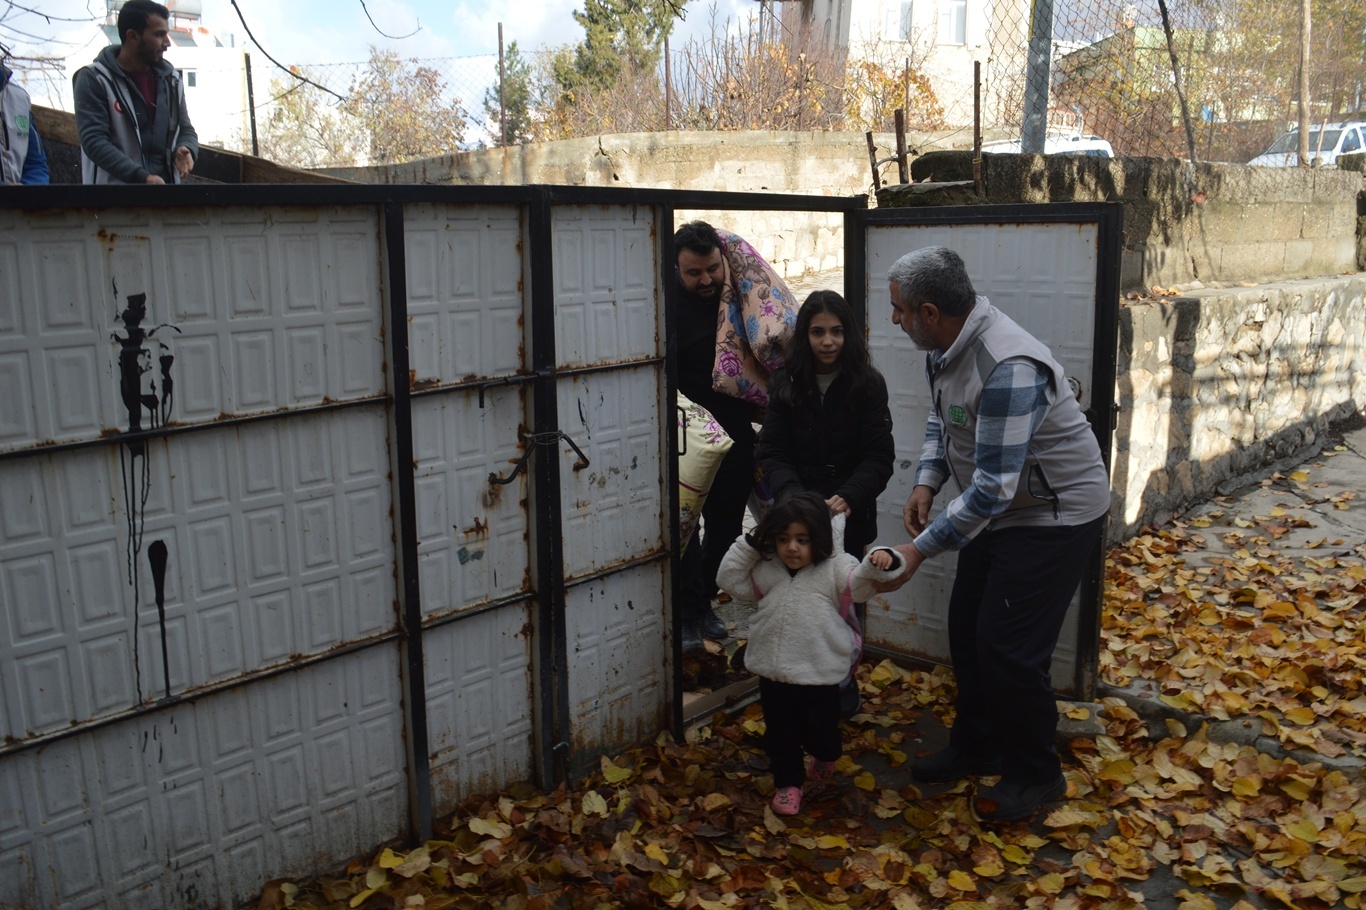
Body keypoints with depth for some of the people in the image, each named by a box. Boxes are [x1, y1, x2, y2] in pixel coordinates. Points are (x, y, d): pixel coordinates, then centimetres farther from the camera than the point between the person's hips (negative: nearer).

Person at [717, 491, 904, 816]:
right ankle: (787, 783, 33)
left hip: (820, 676, -2)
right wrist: (748, 545, -5)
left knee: (820, 728, 17)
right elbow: (730, 581, 5)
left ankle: (824, 758, 51)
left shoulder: (834, 570, -11)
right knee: (780, 734, 13)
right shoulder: (767, 571, 0)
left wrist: (879, 562, -46)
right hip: (773, 673, 3)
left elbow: (860, 581, -25)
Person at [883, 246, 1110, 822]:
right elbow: (940, 419, 14)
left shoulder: (1008, 369, -34)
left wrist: (919, 550, -30)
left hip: (1056, 515, -9)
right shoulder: (945, 347, -4)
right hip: (1000, 509, 9)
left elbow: (993, 488, -33)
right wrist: (927, 481, -3)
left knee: (1009, 647, -6)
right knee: (967, 630, 13)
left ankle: (1034, 775, 16)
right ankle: (975, 747, 32)